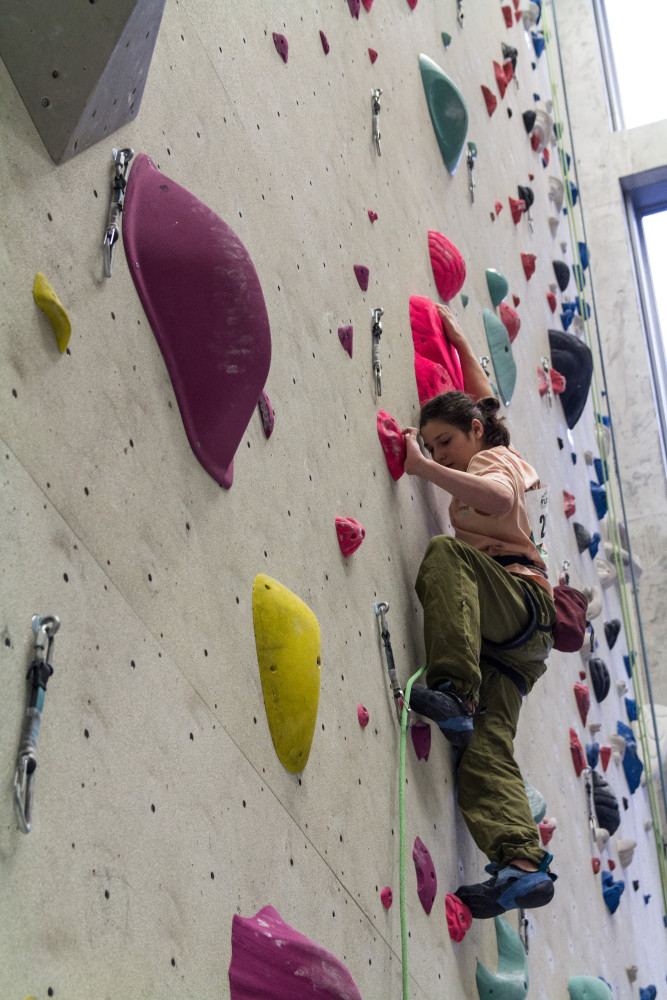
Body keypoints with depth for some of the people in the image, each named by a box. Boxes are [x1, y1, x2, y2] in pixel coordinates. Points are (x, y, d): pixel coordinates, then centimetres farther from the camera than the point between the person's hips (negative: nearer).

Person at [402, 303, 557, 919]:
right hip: (508, 635, 9)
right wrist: (458, 339, 50)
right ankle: (521, 863, -25)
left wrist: (426, 468, -29)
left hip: (519, 598, -9)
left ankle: (454, 693, -42)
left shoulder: (493, 459, 3)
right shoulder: (507, 459, 28)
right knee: (487, 742, -10)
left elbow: (498, 499, -24)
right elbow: (482, 398, 47)